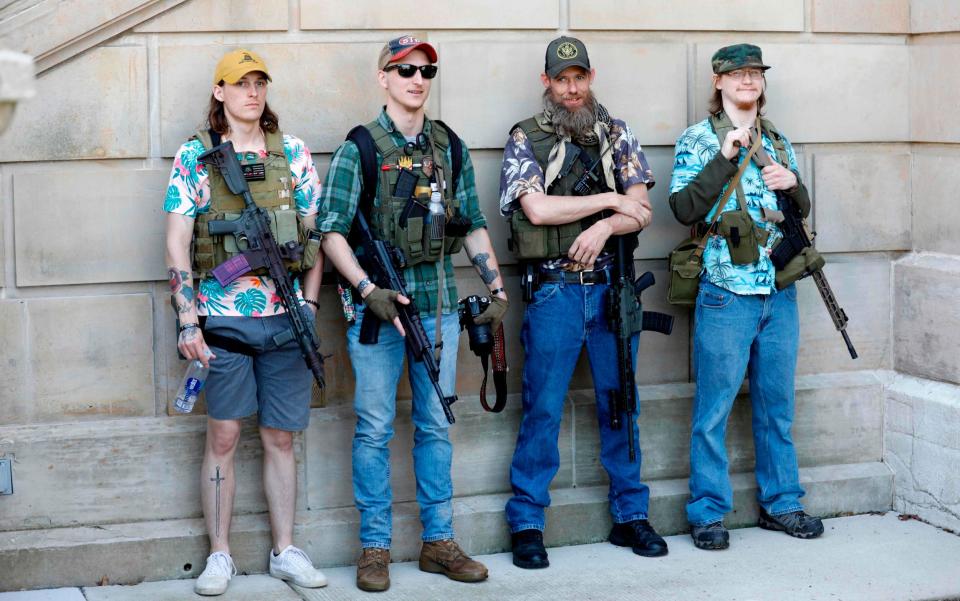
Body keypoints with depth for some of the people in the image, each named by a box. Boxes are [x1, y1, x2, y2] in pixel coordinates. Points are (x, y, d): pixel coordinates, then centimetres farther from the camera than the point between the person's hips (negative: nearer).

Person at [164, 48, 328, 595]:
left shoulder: (293, 153, 7)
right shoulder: (194, 156, 1)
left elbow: (314, 233, 10)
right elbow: (177, 243, -1)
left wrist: (309, 304, 3)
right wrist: (188, 319, -7)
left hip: (285, 318, 2)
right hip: (223, 319, -2)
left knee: (281, 438, 9)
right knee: (223, 437, 3)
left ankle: (286, 550, 19)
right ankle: (220, 555, 13)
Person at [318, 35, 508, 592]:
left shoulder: (451, 148, 10)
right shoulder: (359, 149, -3)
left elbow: (473, 225, 15)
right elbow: (332, 231, -6)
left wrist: (497, 286, 7)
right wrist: (367, 288, -18)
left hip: (439, 305, 4)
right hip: (379, 305, -4)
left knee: (437, 425, 10)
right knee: (375, 429, 1)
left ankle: (439, 541, 19)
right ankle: (375, 547, 10)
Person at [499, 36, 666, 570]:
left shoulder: (617, 135, 9)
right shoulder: (526, 140, 0)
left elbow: (641, 211, 3)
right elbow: (538, 209, -14)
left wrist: (603, 227, -17)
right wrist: (610, 199, -9)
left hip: (611, 286, 3)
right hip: (554, 290, -3)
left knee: (621, 405, 10)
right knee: (543, 410, -1)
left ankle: (630, 516, 20)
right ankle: (527, 523, 7)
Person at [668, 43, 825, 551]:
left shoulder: (778, 143, 14)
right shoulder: (699, 140, 0)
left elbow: (803, 212, 18)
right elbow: (684, 208, -12)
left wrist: (793, 184, -3)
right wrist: (725, 156, -17)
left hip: (780, 293, 5)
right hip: (726, 293, -5)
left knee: (777, 406, 12)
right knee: (714, 408, -1)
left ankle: (780, 504, 23)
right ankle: (707, 513, 7)